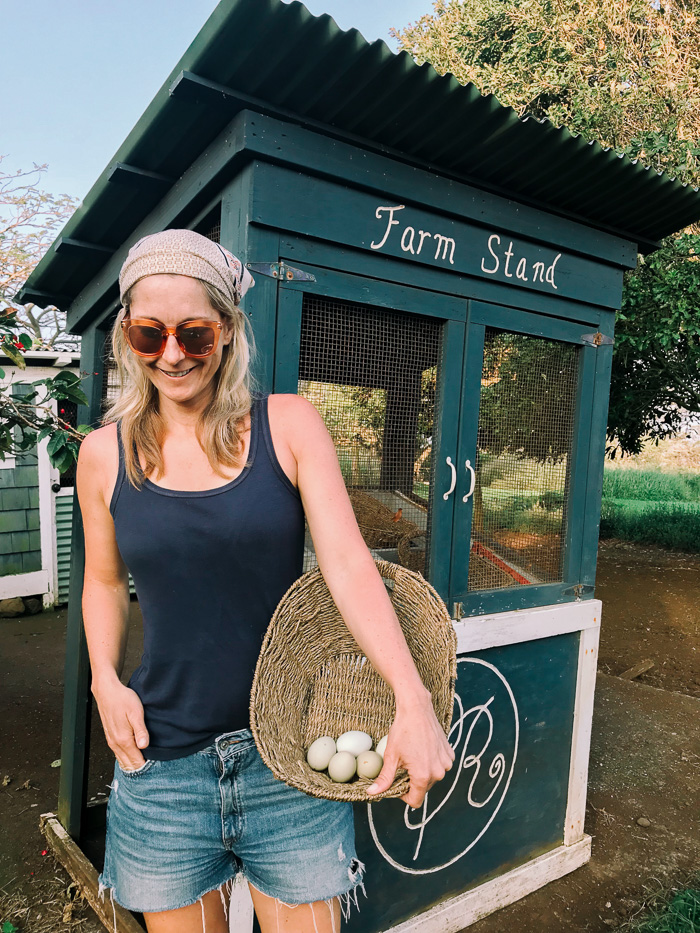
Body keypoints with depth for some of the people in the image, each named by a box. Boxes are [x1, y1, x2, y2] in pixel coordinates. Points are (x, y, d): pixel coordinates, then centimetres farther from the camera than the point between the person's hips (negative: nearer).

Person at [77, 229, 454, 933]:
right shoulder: (104, 454, 0)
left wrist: (413, 702, -23)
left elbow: (347, 562, -14)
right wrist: (105, 681, -3)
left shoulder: (289, 425, -6)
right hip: (163, 762, 2)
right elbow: (104, 581, 13)